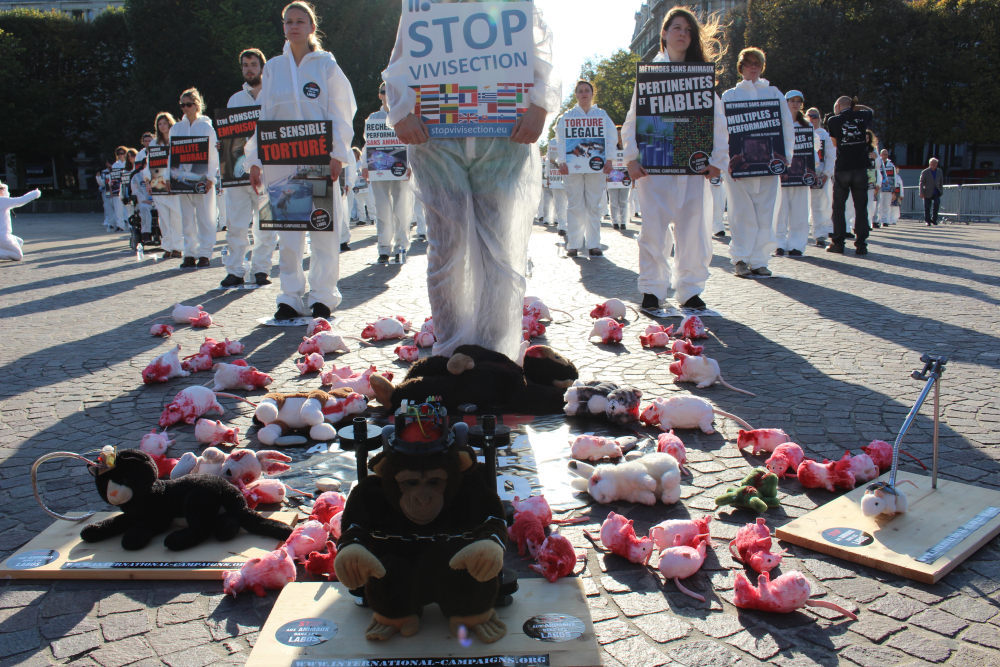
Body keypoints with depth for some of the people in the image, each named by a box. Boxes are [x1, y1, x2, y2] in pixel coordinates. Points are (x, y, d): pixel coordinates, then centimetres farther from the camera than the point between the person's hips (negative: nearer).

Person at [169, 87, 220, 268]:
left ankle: (205, 254, 2)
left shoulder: (207, 127, 3)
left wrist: (210, 177, -11)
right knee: (187, 218, 3)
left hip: (202, 178, -3)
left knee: (205, 217, -2)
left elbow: (214, 154, -1)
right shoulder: (176, 128, 12)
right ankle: (190, 254, 8)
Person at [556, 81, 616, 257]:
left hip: (596, 166, 1)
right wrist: (562, 161, -8)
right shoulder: (567, 116, 12)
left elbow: (610, 137, 8)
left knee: (595, 206, -1)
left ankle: (593, 244, 4)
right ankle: (573, 244, 0)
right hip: (573, 167, -1)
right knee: (575, 206, -3)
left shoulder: (602, 115, 14)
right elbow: (560, 139, 4)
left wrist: (609, 159, -5)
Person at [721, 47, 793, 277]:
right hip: (739, 162, -1)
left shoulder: (774, 93, 18)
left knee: (766, 211, -3)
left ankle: (759, 260, 2)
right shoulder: (730, 95, 14)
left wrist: (786, 156, 0)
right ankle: (740, 258, 0)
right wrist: (728, 159, -8)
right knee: (742, 211, -7)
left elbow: (787, 126, 12)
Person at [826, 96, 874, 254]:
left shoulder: (833, 121, -2)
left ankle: (838, 243, 5)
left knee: (839, 208, 7)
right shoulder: (862, 116, 5)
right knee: (861, 208, 4)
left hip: (842, 169, -1)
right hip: (860, 168, 2)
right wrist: (854, 106, 20)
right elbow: (870, 111, 30)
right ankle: (861, 245, 1)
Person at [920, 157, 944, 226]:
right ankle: (927, 221, 12)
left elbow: (941, 182, 14)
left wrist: (941, 191, 9)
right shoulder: (925, 172, -2)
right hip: (927, 193, -2)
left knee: (937, 203, -20)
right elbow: (921, 183, -4)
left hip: (936, 193, 2)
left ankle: (934, 219, -7)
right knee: (927, 208, -1)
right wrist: (921, 193, -11)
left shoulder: (939, 171, 9)